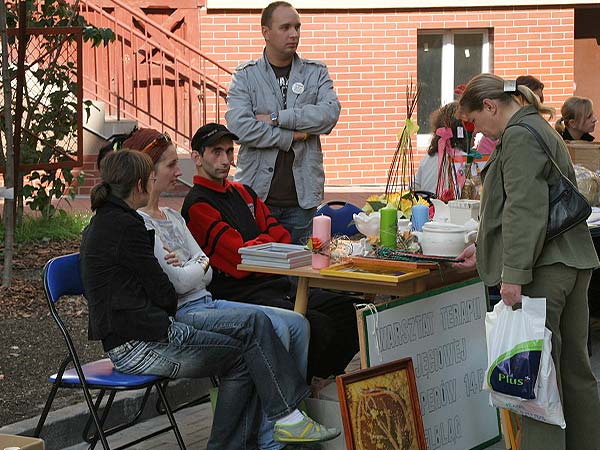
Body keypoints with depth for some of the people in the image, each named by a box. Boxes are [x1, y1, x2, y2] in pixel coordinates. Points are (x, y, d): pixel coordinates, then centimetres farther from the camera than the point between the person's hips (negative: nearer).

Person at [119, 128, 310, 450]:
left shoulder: (173, 217, 19)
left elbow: (206, 275, 12)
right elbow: (182, 282, -15)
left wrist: (185, 266, -9)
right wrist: (200, 263, 5)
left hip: (205, 303, 9)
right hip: (179, 315, -9)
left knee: (297, 324, -4)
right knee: (272, 329, -23)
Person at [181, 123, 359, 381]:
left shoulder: (243, 193, 22)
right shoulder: (197, 205, -6)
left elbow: (281, 237, 17)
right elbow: (242, 256, -13)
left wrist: (261, 245, -4)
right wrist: (269, 241, 5)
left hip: (274, 283, 9)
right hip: (239, 294, -9)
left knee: (346, 309, -7)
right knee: (318, 326, -27)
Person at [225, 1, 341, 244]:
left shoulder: (316, 73, 10)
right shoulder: (245, 76, 4)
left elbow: (330, 113, -8)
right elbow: (239, 125, -11)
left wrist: (277, 118, -12)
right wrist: (293, 136, -10)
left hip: (302, 196, 2)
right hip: (256, 195, -1)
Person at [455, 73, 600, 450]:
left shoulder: (519, 136, -11)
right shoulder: (540, 129, 21)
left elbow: (525, 209, -20)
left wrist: (513, 273, -21)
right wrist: (484, 250, 30)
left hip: (543, 269, -10)